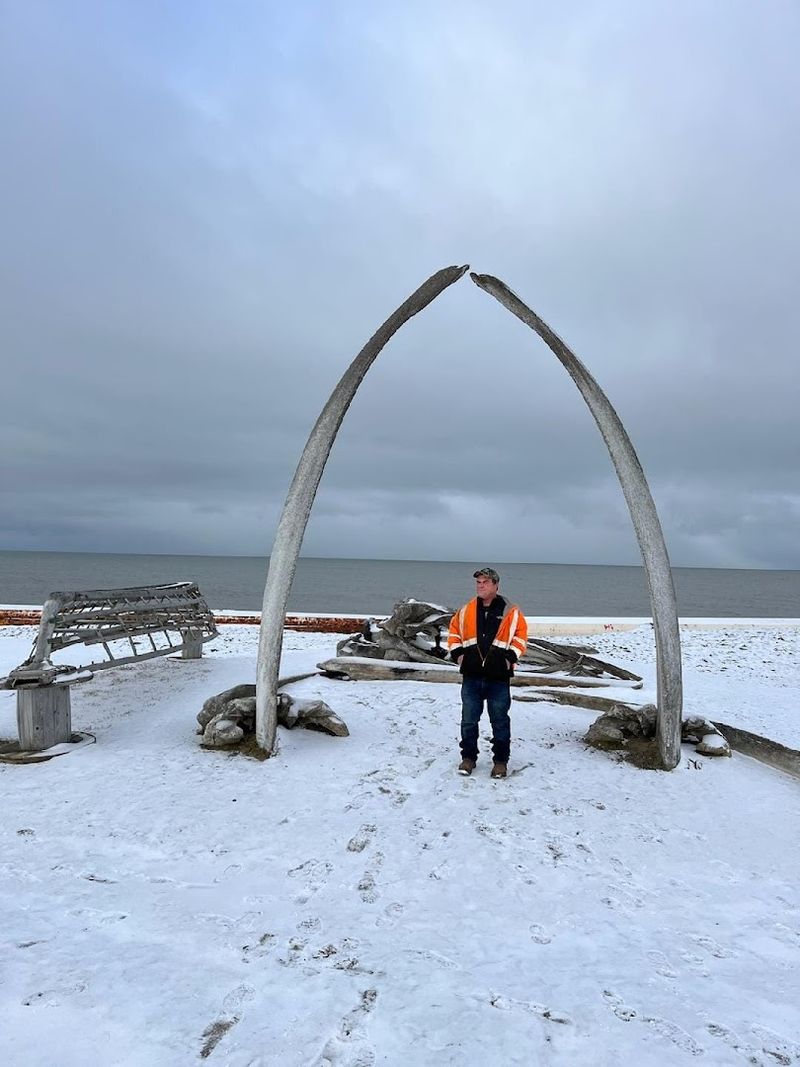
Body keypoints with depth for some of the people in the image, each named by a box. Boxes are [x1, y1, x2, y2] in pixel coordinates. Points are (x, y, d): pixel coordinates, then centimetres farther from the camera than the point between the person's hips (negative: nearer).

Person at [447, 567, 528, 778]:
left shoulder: (510, 612, -3)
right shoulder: (466, 611, 5)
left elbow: (521, 636, 1)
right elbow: (454, 630, 16)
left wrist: (511, 657, -7)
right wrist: (457, 653, 5)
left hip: (498, 677, -2)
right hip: (471, 676, 3)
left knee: (500, 721, 8)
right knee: (468, 720, 10)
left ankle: (500, 760, 21)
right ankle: (468, 757, 25)